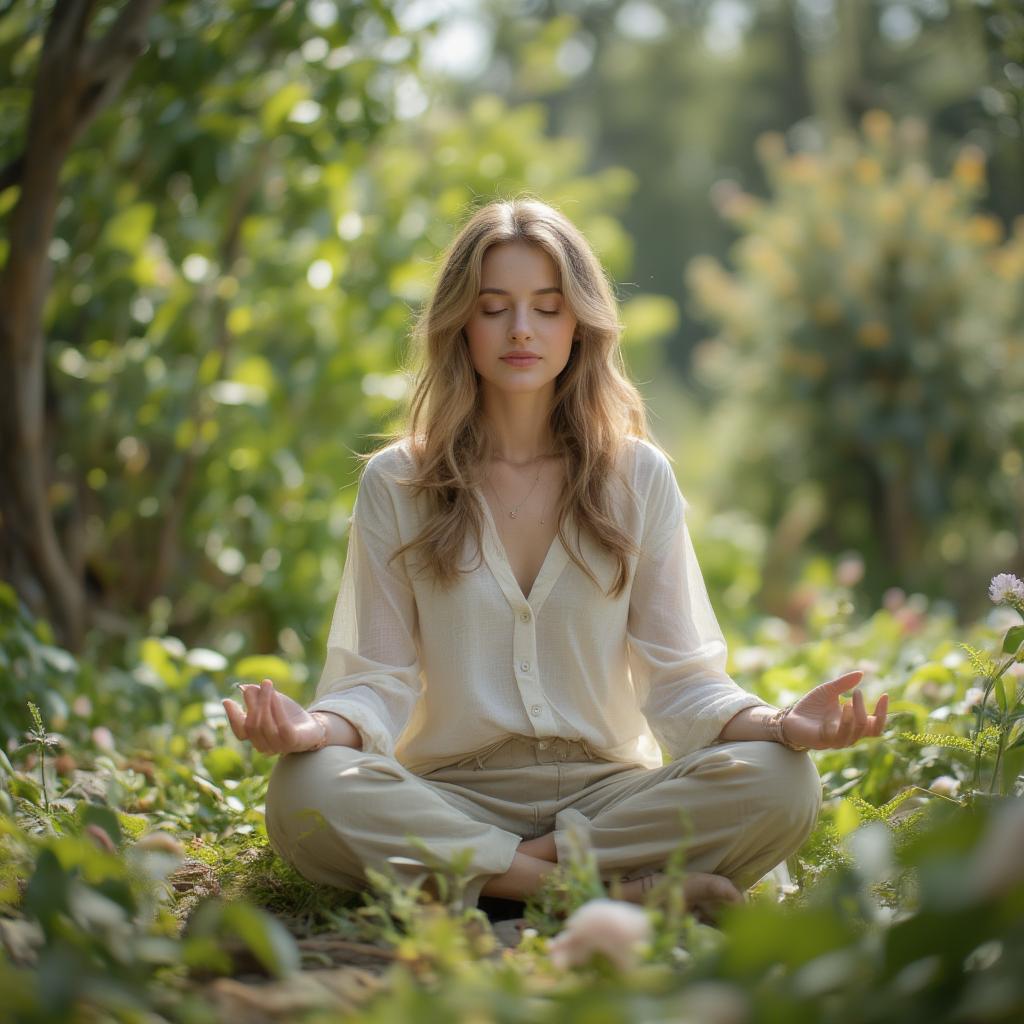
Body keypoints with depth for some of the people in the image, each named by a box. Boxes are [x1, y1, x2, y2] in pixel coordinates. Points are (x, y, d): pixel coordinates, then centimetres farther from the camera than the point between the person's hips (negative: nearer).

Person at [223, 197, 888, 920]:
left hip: (607, 789, 1)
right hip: (451, 796, 0)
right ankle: (620, 891, -26)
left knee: (782, 782, -27)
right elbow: (379, 676, -1)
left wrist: (778, 723, -19)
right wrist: (320, 726, -24)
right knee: (306, 789, -32)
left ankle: (487, 871, -21)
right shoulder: (395, 483, 4)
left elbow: (681, 677, 2)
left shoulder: (639, 477, 6)